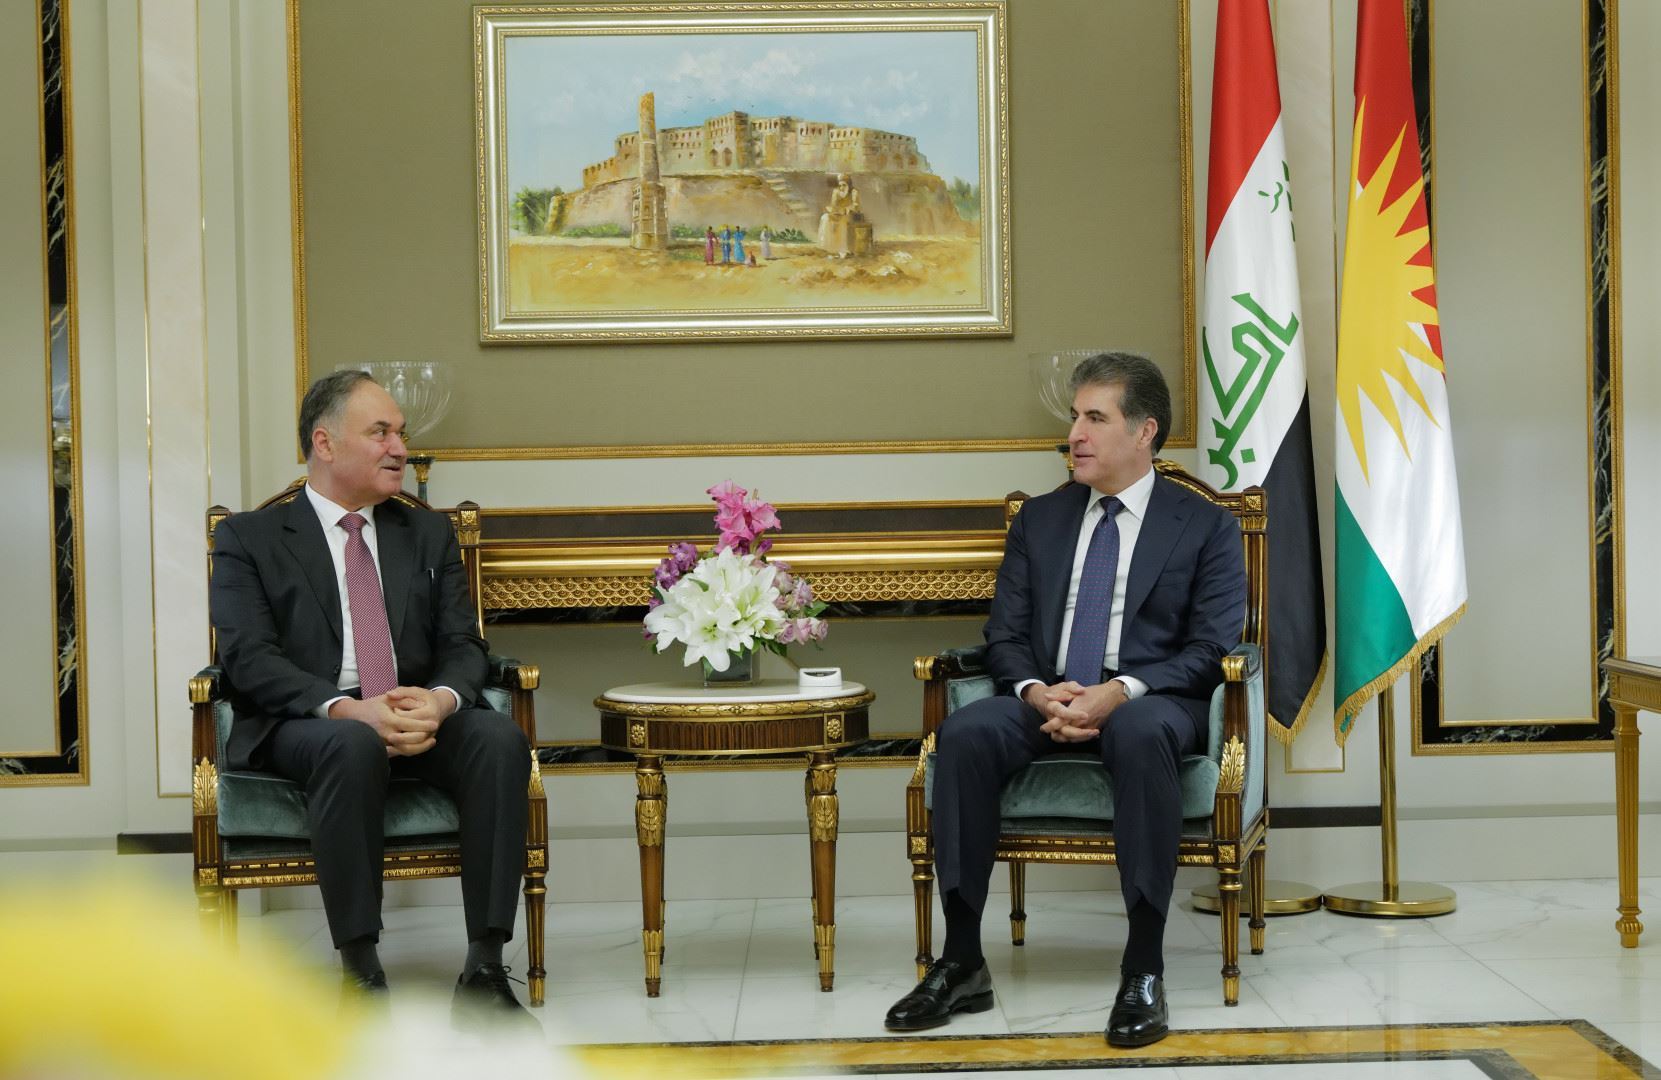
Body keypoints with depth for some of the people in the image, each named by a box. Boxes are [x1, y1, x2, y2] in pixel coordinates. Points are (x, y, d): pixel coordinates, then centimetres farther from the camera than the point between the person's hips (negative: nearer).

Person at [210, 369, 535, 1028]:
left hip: (420, 718, 4)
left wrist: (441, 699, -15)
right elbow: (250, 659, -6)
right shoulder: (249, 539, 8)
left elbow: (463, 646, 10)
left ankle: (484, 971, -29)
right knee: (354, 746, -38)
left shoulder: (429, 535, 21)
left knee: (500, 737, -29)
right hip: (303, 726, -3)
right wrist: (347, 709, -23)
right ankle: (361, 973, -31)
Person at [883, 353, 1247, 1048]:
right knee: (965, 732, -30)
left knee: (1140, 732, -40)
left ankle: (1144, 969, -34)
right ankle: (961, 964, -24)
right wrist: (1037, 692, -11)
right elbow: (1005, 635, 13)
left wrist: (1121, 692, -19)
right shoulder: (1039, 520, 19)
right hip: (1047, 700, 3)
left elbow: (1210, 649, -2)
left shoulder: (1205, 526, 8)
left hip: (1149, 700, -3)